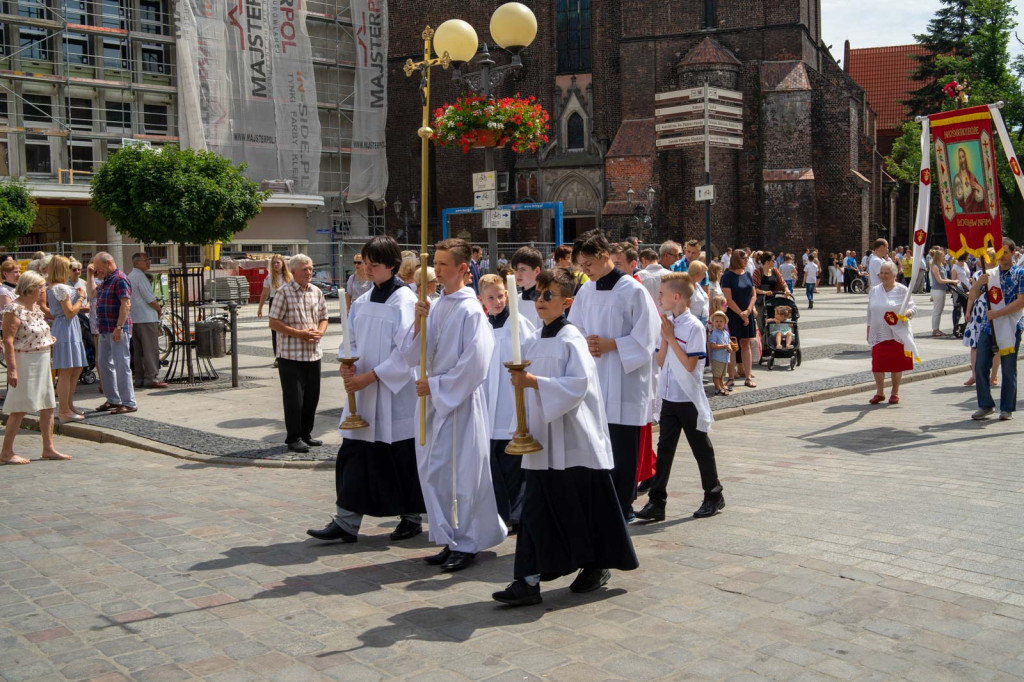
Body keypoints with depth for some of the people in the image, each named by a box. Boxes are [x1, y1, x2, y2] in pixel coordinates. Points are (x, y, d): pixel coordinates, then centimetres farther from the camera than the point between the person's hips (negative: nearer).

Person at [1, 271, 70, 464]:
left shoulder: (35, 307, 11)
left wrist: (48, 339, 7)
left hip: (42, 362, 9)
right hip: (25, 362, -9)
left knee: (48, 406, 10)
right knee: (20, 409, -4)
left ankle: (48, 448, 18)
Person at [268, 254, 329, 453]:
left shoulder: (316, 292, 9)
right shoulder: (284, 292, -8)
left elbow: (323, 318, 17)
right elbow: (274, 323, -11)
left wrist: (320, 332, -5)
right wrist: (300, 334, -18)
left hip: (313, 353, 6)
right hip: (290, 354, -6)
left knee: (312, 396, 11)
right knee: (294, 397, -1)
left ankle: (306, 434, 25)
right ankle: (293, 438, 10)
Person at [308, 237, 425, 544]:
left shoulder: (404, 300, -10)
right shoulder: (362, 302, 11)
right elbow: (351, 340, 16)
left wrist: (370, 376, -18)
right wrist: (347, 364, -6)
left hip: (396, 394, -6)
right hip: (363, 392, 7)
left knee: (403, 456, 5)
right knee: (353, 454, 4)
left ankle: (412, 518, 21)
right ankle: (346, 522, 10)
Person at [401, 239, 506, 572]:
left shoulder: (470, 310, -12)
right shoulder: (435, 307, 10)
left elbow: (475, 363, -17)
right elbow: (414, 356, 9)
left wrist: (435, 385, -14)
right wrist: (419, 324, -7)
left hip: (460, 401, -8)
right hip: (433, 399, 8)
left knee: (459, 472, -2)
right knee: (432, 470, 10)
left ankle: (466, 544, 12)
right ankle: (451, 540, 23)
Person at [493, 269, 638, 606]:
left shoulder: (571, 340, -10)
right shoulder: (534, 342, 11)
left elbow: (579, 384, -22)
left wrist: (534, 382, -27)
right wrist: (523, 425, 13)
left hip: (574, 441, -6)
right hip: (542, 439, 7)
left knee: (584, 506, 5)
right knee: (536, 509, 2)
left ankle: (597, 566, 25)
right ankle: (529, 581, 4)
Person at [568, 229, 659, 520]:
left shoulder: (633, 291, -10)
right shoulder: (585, 292, 8)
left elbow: (646, 337, -11)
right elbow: (574, 330, 16)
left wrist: (610, 345, -15)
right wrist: (586, 343, -5)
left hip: (625, 380, -5)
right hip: (594, 377, 6)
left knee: (622, 447, 0)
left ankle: (623, 506, 12)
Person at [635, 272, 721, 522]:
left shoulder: (694, 327, -14)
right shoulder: (667, 324, 6)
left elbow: (690, 364, -19)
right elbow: (661, 361, 7)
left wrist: (671, 338, -18)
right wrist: (665, 338, -6)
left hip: (689, 399, -6)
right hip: (669, 398, 6)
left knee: (701, 448, 8)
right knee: (664, 448, 5)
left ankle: (714, 496, 24)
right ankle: (656, 501, 6)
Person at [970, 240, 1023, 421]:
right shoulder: (989, 274, 12)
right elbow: (973, 295, 10)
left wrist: (998, 313, -17)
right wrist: (979, 282, -11)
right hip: (988, 326, 4)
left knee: (1008, 369, 2)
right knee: (981, 366, 0)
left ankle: (1007, 409, 10)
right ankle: (985, 405, 11)